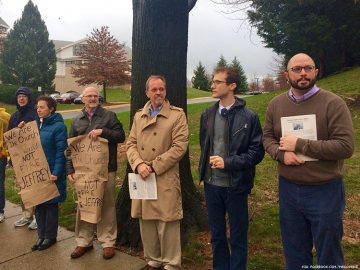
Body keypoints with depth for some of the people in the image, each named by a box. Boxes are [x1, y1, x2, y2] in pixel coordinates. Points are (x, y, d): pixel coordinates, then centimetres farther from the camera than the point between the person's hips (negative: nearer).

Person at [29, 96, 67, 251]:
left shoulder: (58, 126, -12)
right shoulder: (35, 124, 8)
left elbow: (61, 151, -16)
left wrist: (56, 173, -21)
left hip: (51, 172, -6)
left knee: (51, 204, 6)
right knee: (39, 203, 12)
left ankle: (50, 236, 21)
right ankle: (41, 236, 26)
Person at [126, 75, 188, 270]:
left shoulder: (177, 115, -3)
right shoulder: (139, 115, 13)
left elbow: (179, 147, -12)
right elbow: (131, 143, 9)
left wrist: (153, 166, -14)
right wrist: (138, 164, -11)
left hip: (166, 180, -5)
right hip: (142, 178, 5)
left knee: (167, 224, 1)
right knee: (146, 222, 14)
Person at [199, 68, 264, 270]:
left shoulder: (249, 117, -10)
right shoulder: (207, 114, 5)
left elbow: (257, 151, -10)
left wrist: (228, 162, -19)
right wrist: (204, 171, 9)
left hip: (236, 185, -4)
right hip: (212, 184, 4)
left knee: (238, 236, 12)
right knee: (217, 235, 18)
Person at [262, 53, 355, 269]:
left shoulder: (333, 103, -12)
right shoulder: (276, 104, 3)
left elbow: (346, 146, -19)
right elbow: (268, 137, 7)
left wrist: (299, 145, -21)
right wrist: (281, 153, -14)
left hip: (325, 191, -4)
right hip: (288, 189, 4)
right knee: (294, 252, 22)